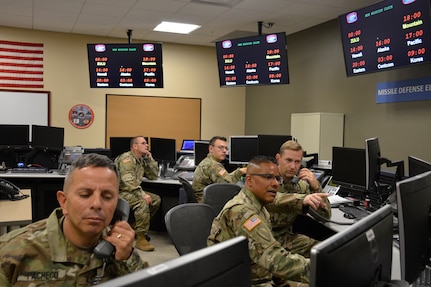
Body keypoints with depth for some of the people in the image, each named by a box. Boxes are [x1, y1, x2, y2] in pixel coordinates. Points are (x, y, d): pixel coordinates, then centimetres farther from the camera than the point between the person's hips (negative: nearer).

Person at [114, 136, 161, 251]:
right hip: (120, 191, -10)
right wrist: (142, 194, -32)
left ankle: (135, 226, 8)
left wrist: (150, 159, 7)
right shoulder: (127, 158, -15)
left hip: (133, 191, 10)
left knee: (156, 199, -1)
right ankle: (140, 238, -26)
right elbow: (128, 181, -26)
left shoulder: (142, 160, 14)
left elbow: (154, 176, 16)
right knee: (142, 202, -32)